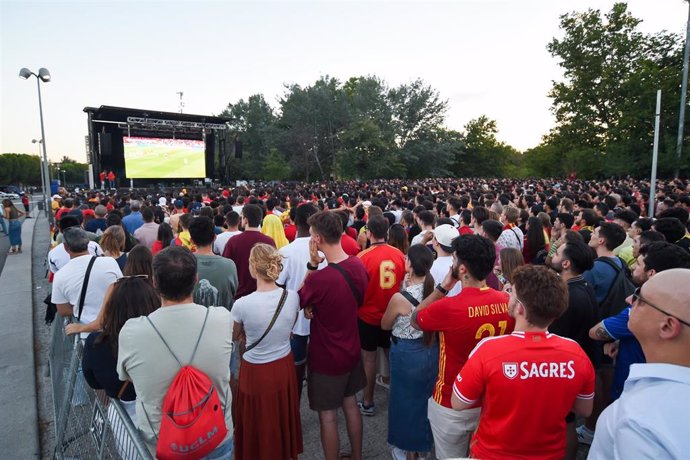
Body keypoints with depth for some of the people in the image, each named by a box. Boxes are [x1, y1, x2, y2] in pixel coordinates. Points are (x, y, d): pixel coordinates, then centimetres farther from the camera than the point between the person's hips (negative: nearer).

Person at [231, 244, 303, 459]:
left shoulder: (242, 304, -26)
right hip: (284, 366, 4)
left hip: (256, 372, -4)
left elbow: (234, 337, -4)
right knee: (283, 418, 27)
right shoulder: (293, 296, -15)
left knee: (258, 425, 20)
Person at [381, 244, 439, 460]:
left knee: (405, 400, 17)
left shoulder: (399, 298, -26)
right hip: (431, 350, 5)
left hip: (406, 354, -5)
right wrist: (408, 286, -2)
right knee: (425, 397, 25)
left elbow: (385, 325, -7)